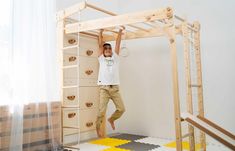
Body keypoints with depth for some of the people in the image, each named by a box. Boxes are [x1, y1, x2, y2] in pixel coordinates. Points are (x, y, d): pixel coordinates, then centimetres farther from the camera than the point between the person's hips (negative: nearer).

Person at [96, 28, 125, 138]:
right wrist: (101, 32, 15)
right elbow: (100, 45, 11)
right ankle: (98, 127, 15)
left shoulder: (115, 58, 17)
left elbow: (118, 44, 17)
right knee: (102, 110, -6)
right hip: (104, 88, -2)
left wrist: (120, 32, 18)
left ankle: (111, 119, 27)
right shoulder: (101, 59, 12)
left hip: (115, 88, 3)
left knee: (121, 109, 0)